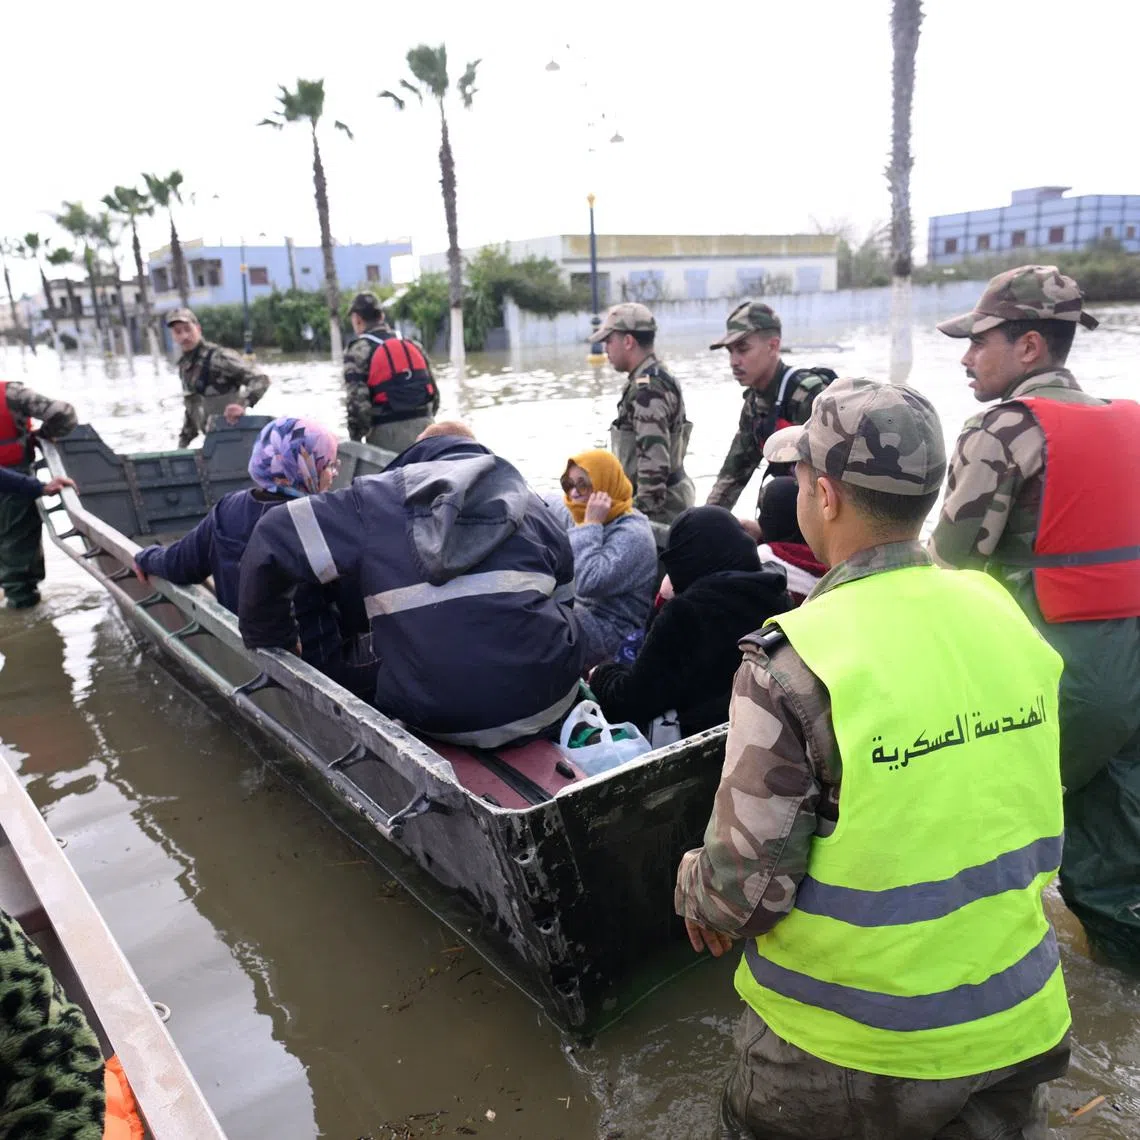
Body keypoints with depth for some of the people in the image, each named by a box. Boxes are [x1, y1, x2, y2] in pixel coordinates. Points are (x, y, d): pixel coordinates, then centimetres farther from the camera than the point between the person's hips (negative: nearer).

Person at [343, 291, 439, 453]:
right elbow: (434, 392, 13)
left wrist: (356, 437, 0)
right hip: (424, 427, 5)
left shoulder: (358, 352, -4)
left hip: (388, 434, -5)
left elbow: (357, 402, -12)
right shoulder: (413, 344, 13)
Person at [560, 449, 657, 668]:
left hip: (612, 632, -9)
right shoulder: (596, 522, 14)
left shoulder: (632, 535, -15)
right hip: (581, 614, 9)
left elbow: (588, 583, -29)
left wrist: (591, 526, -22)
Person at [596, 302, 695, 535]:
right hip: (668, 496, 10)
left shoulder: (647, 389, -19)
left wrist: (644, 513, -24)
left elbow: (654, 460, -26)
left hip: (659, 506, -10)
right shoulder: (659, 379, 14)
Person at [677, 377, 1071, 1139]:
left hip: (855, 1051, -4)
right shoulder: (1005, 614, -8)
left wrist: (696, 895, 0)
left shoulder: (793, 662, -26)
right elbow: (1035, 812, 6)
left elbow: (745, 888, -21)